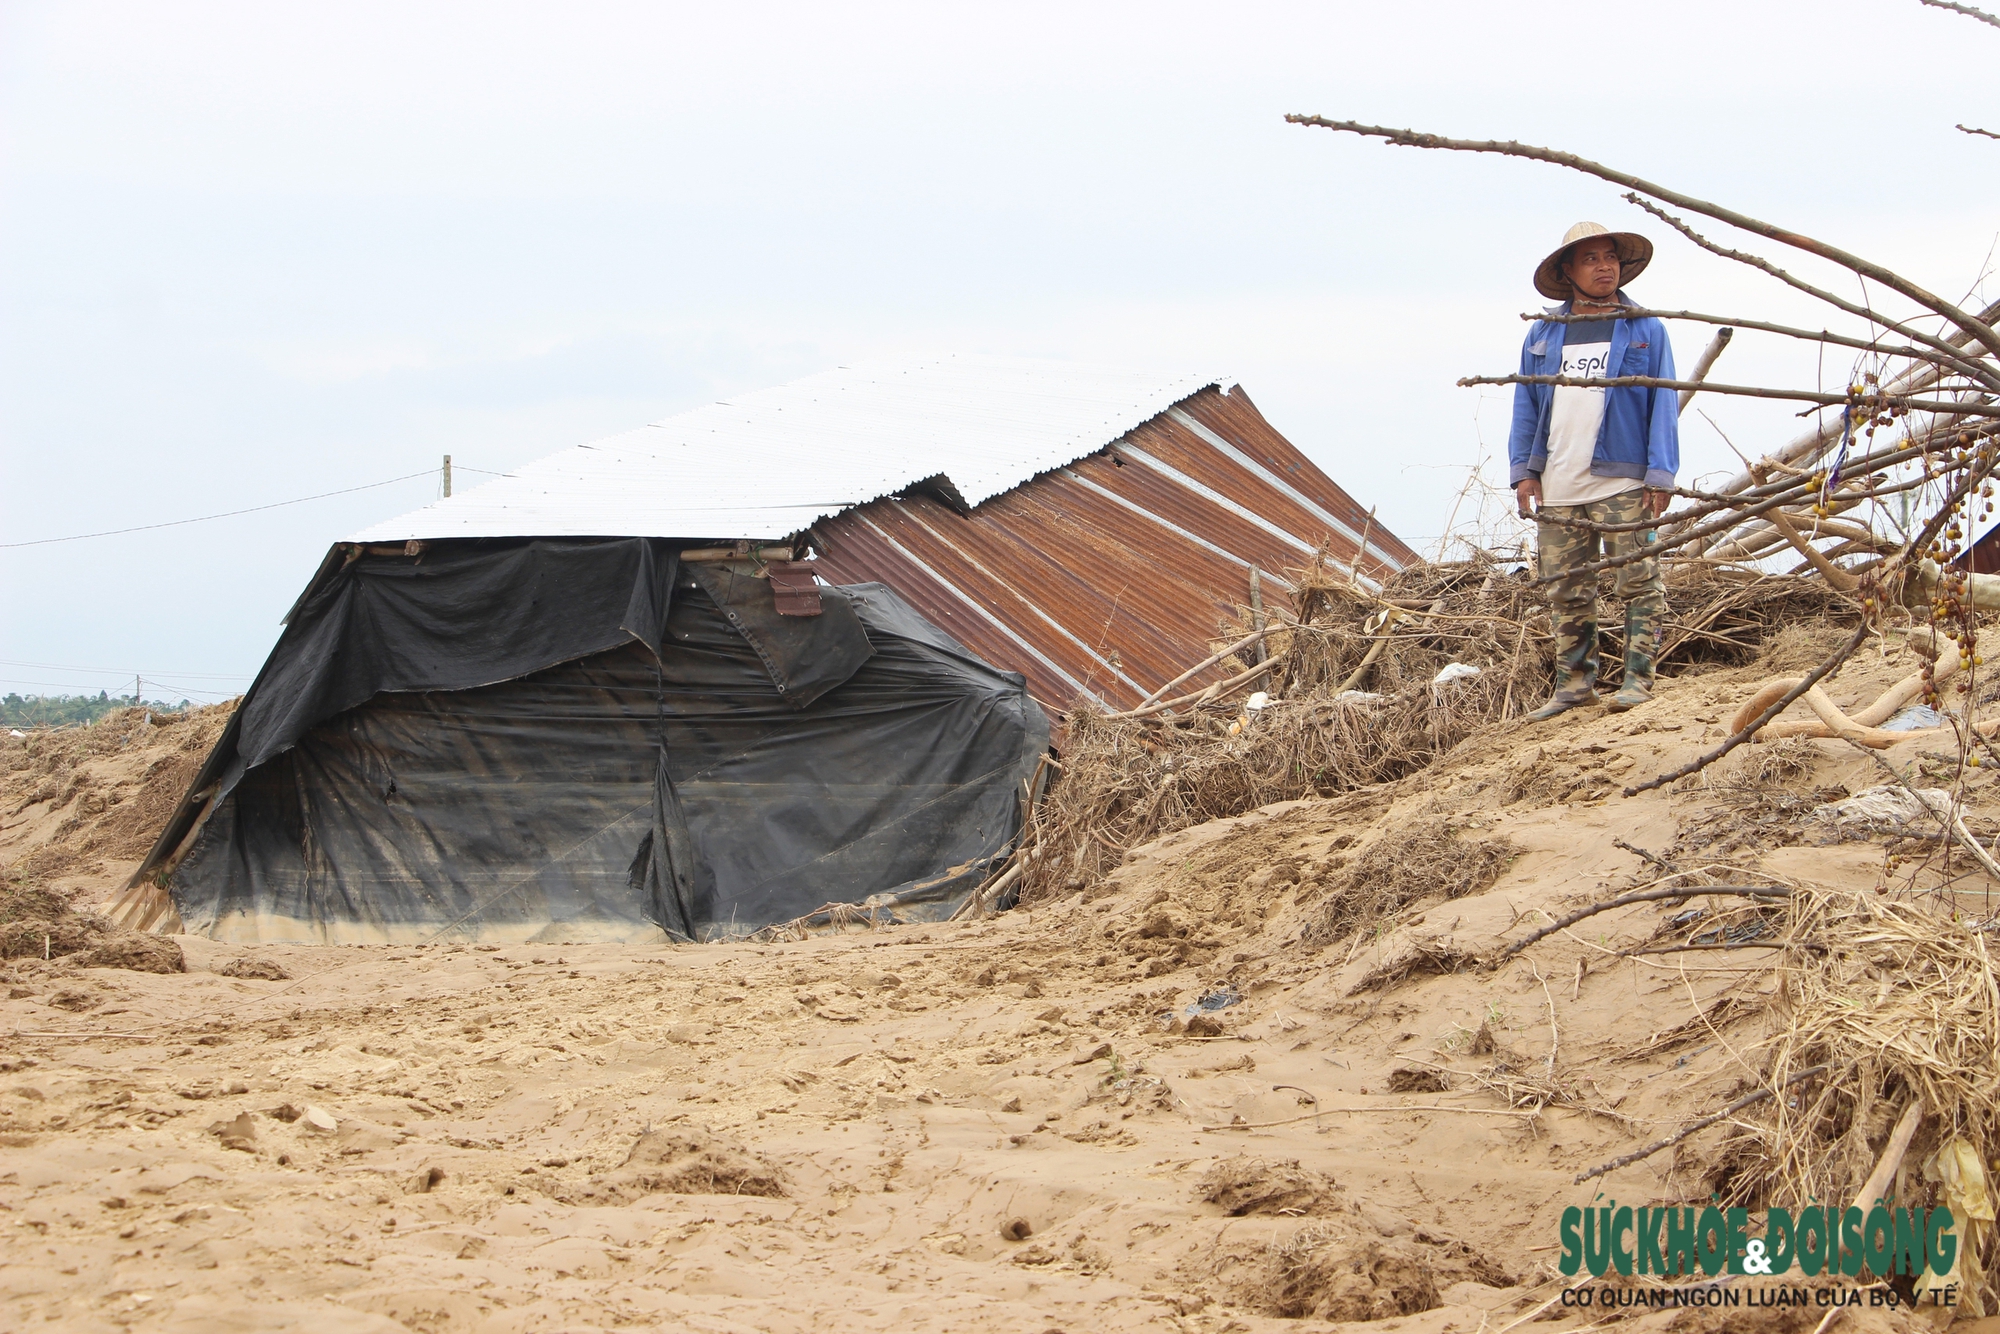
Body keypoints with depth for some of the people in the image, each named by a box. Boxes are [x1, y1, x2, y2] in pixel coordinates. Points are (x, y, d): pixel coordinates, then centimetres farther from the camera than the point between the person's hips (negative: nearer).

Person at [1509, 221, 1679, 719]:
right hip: (1556, 486, 3)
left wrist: (1661, 474, -8)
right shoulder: (1544, 334, 12)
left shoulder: (1645, 330, 4)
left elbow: (1663, 405, 0)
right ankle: (1574, 680, 14)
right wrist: (1522, 470, 4)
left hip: (1622, 481, -3)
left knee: (1638, 582, -4)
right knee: (1567, 590, 7)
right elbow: (1525, 406, 14)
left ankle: (1638, 677, 2)